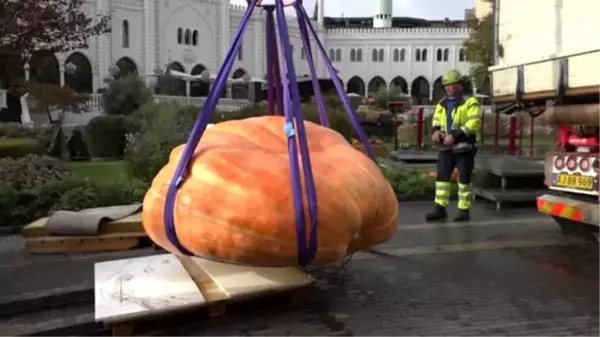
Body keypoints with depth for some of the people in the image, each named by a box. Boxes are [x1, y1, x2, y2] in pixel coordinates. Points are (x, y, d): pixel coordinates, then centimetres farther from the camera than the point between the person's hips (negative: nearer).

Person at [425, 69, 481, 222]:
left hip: (464, 147, -6)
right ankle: (440, 208, 12)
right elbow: (436, 120, 18)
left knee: (464, 179, 2)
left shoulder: (470, 102, -7)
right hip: (446, 148, 6)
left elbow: (473, 123, -17)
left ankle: (464, 210, 11)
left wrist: (455, 136, -24)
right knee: (442, 177, 5)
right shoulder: (442, 104, 14)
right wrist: (436, 131, -6)